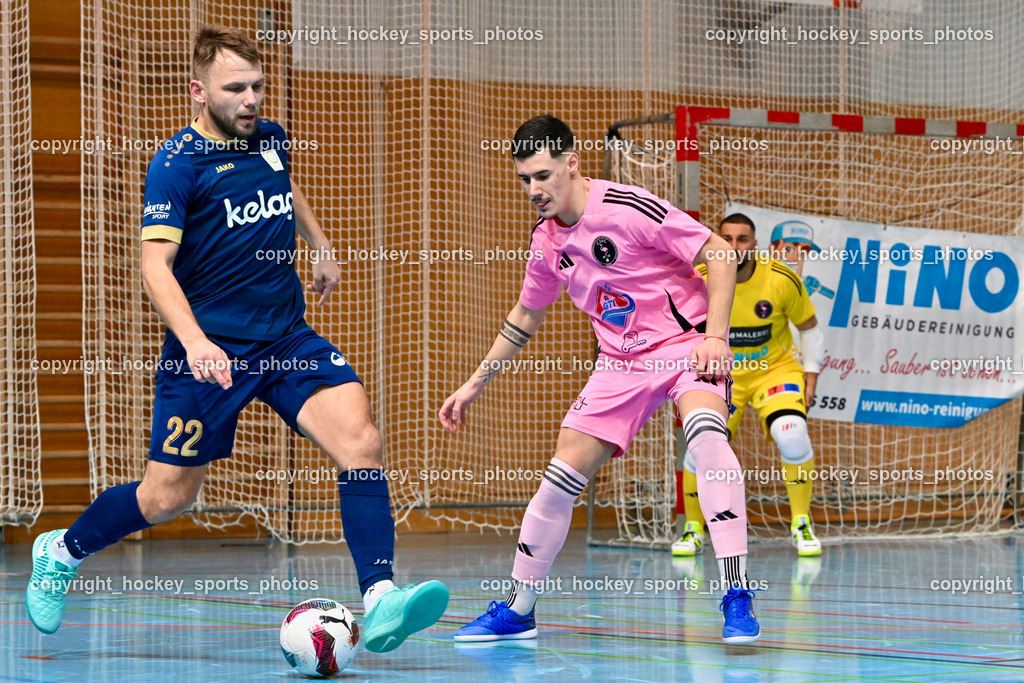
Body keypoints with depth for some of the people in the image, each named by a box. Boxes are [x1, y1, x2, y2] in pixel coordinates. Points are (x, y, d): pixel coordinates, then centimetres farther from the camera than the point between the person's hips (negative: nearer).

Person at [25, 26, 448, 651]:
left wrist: (323, 247, 34)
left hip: (288, 336, 5)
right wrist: (193, 342, -34)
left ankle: (380, 602, -24)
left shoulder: (270, 138, 8)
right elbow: (156, 264, -20)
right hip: (211, 349, -5)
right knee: (168, 497, 4)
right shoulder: (177, 164, -12)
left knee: (360, 438, -19)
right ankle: (62, 552, 32)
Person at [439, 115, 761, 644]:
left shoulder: (628, 208, -19)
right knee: (561, 476, -2)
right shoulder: (546, 240, 2)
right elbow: (525, 317, 19)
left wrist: (715, 336, -24)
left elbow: (719, 253, -16)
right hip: (621, 362, 6)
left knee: (705, 433, -35)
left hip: (684, 340, -6)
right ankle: (517, 610, 15)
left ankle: (736, 597, -36)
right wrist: (474, 385, 20)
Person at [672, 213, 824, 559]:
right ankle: (694, 529, 10)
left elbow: (809, 328, -1)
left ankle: (801, 524, -8)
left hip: (776, 368, -1)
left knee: (792, 434, -26)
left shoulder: (782, 280, -17)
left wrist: (811, 377, -5)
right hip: (722, 373, 1)